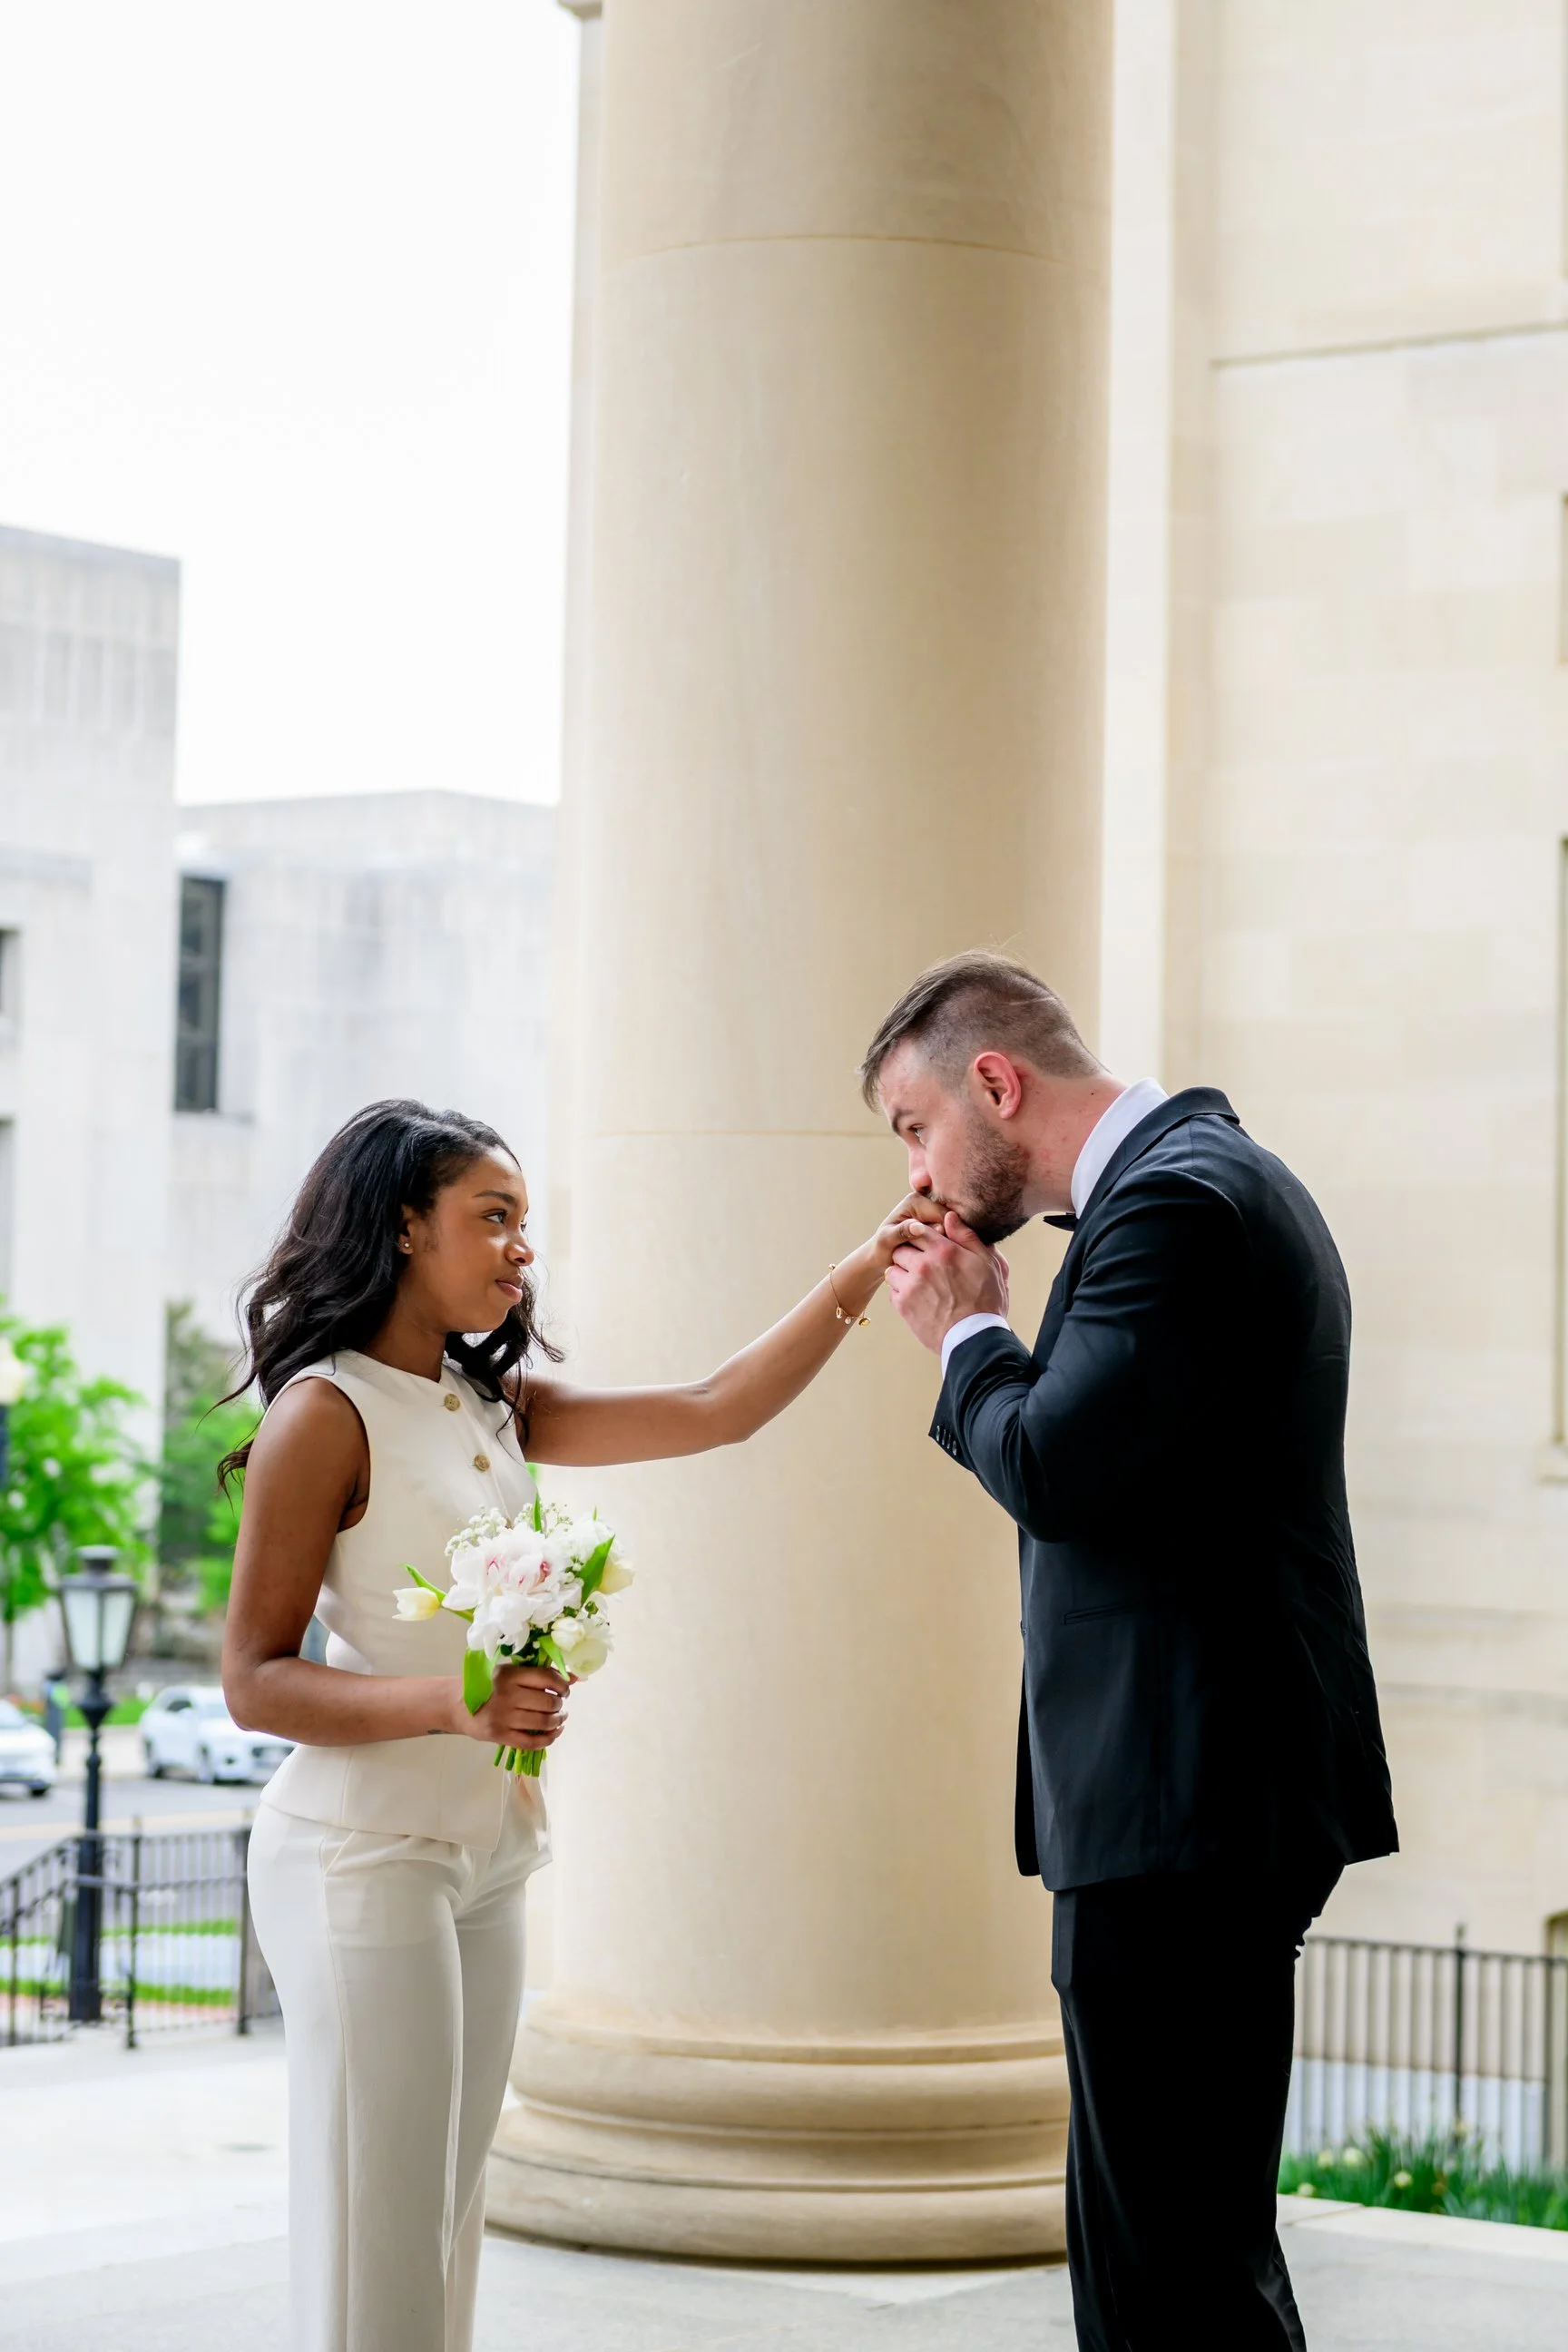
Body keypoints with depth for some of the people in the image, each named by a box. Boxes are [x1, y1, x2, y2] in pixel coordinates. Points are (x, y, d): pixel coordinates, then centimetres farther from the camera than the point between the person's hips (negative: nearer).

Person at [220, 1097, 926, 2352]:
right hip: (365, 1854, -8)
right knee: (378, 2244, -5)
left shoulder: (499, 1402, 11)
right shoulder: (327, 1414, -11)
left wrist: (865, 1273, -2)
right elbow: (255, 1681, -14)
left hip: (484, 1856, 8)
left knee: (448, 2220, 10)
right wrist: (453, 1703, -27)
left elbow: (715, 1412, 6)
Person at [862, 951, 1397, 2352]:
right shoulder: (1209, 1173, 18)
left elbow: (1054, 1471, -21)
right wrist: (991, 1335, 8)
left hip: (1181, 1808, -11)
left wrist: (969, 1336, -6)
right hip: (1214, 1792, 11)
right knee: (1181, 2226, 17)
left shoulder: (1173, 1199, -15)